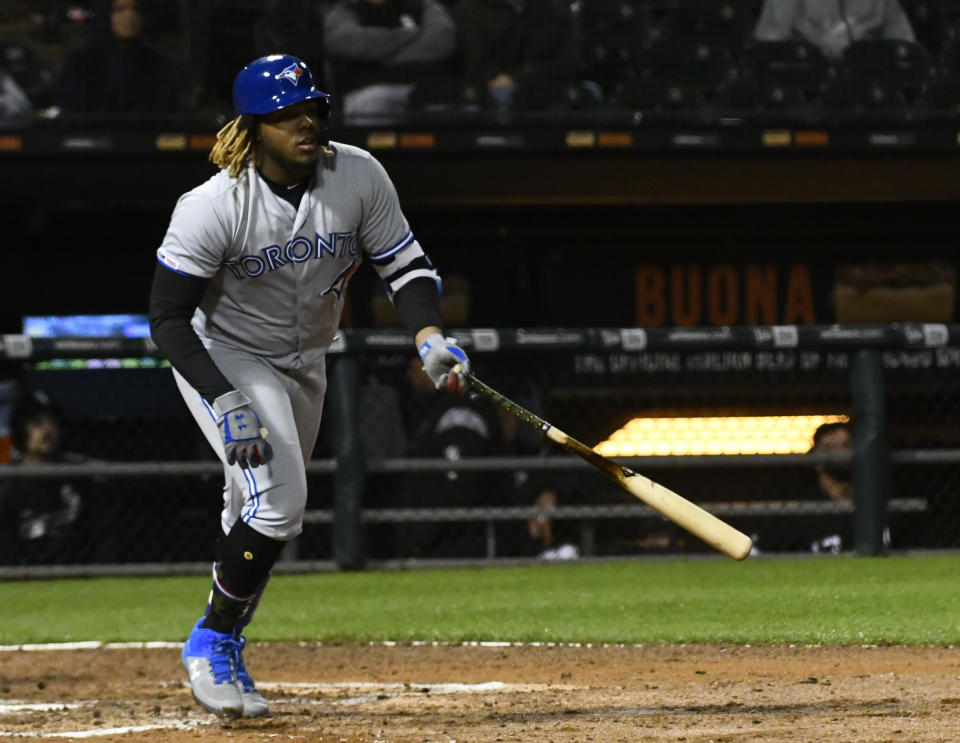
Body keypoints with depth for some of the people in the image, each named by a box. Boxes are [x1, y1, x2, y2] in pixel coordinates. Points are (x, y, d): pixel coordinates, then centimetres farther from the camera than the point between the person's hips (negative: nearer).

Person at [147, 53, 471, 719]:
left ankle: (223, 651, 32)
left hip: (303, 364, 6)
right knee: (278, 496, -22)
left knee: (265, 517, 14)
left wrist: (430, 336, -25)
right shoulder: (210, 208, -27)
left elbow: (404, 264, -6)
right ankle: (212, 644, -6)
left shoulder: (358, 176, -16)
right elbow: (168, 319, -23)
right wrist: (225, 402, -34)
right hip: (222, 358, -6)